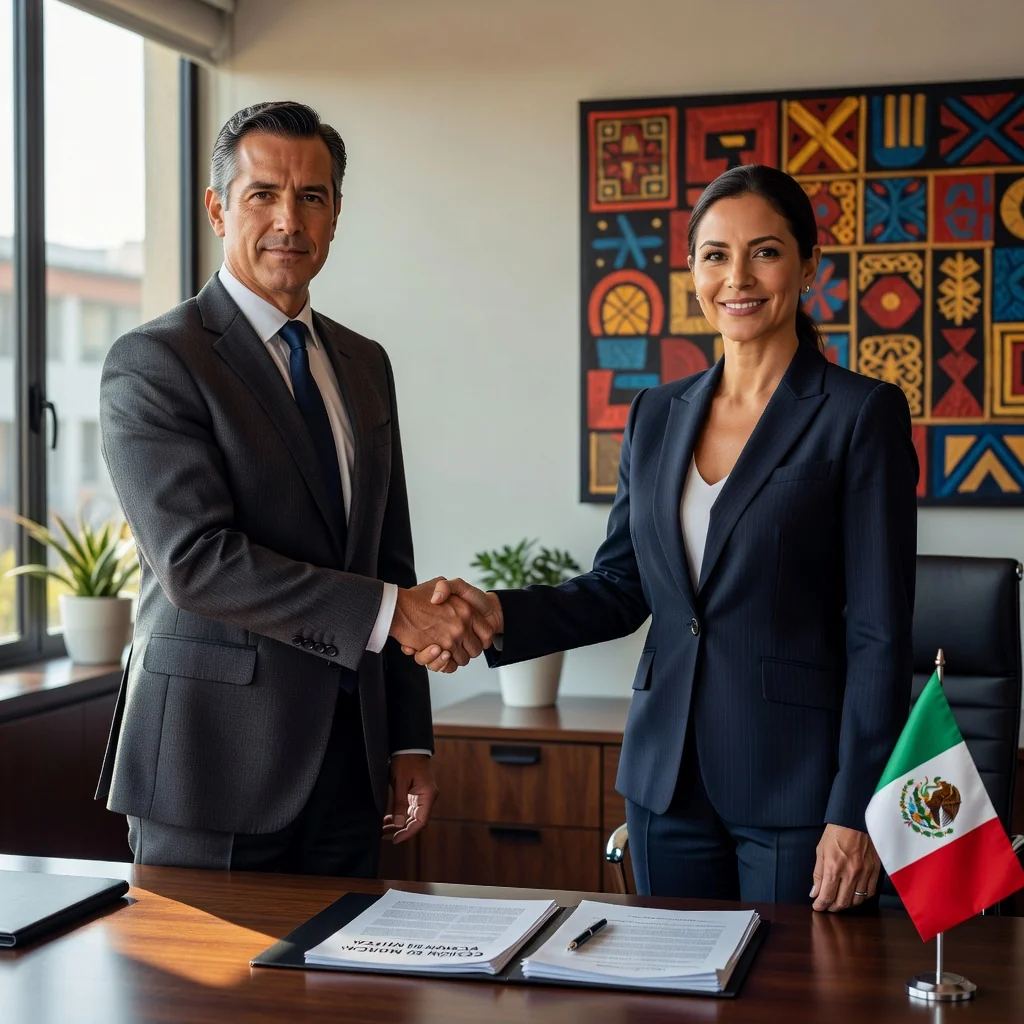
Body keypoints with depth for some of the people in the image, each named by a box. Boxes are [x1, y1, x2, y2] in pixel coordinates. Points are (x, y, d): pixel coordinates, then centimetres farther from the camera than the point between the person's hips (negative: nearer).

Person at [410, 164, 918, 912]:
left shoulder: (863, 414, -7)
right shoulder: (658, 415, 9)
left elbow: (879, 635, -10)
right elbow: (620, 589, 12)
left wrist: (854, 814, -14)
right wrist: (500, 614, -6)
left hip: (797, 782, -5)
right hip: (669, 778, 5)